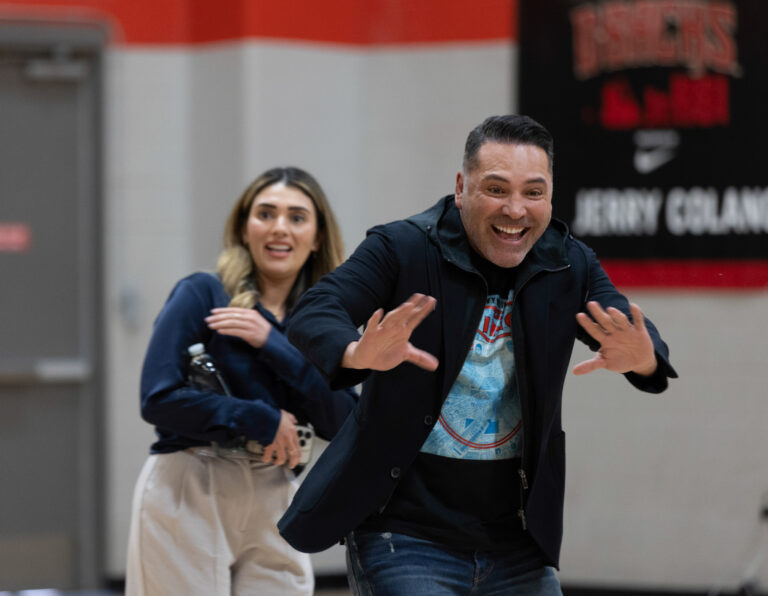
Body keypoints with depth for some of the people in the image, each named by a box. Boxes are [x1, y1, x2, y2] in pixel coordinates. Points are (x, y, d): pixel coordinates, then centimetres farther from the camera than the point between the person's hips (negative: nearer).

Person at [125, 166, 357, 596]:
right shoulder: (202, 295, -2)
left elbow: (340, 423, -3)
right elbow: (158, 399, -13)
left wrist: (273, 343, -11)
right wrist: (261, 419, -10)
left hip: (273, 504, 4)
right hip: (188, 496, -4)